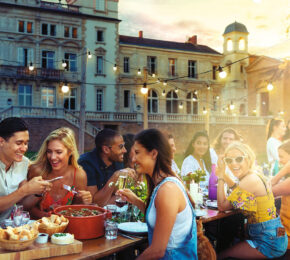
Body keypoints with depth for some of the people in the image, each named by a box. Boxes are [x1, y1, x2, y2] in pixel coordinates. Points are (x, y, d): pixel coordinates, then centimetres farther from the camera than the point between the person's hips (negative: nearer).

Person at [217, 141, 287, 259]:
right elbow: (239, 190, 24)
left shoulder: (251, 180, -23)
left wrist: (221, 176, -13)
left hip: (269, 242, -9)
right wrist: (223, 175, 12)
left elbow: (222, 206, -17)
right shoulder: (255, 175, 4)